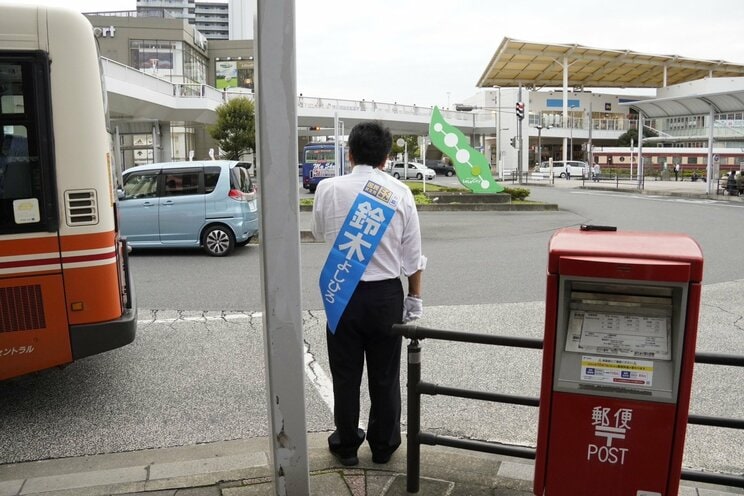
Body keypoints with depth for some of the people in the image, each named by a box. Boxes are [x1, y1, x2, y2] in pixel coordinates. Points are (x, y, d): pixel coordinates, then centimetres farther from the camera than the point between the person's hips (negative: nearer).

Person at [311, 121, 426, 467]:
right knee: (384, 375, 15)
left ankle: (346, 446, 30)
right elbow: (412, 255, -2)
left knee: (345, 374, 14)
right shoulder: (400, 193, -6)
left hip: (342, 294, 0)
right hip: (386, 295, 1)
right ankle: (383, 446, 31)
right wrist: (415, 299, 9)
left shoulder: (328, 188, -6)